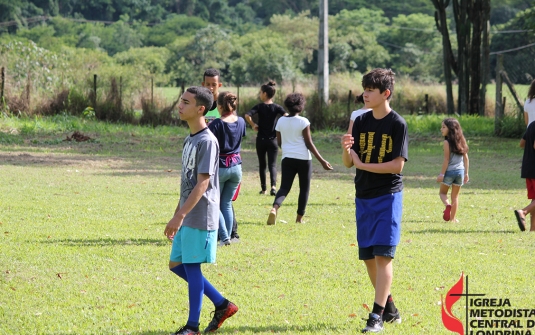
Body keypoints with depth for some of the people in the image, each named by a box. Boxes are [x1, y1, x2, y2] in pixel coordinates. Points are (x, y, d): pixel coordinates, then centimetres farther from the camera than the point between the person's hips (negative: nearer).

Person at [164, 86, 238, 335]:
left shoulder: (207, 141, -15)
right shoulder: (189, 140, 13)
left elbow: (202, 184, -20)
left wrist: (180, 216, -24)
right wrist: (177, 215, 20)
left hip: (200, 218, -9)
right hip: (187, 217, 9)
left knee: (191, 266, -4)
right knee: (176, 264, 12)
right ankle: (222, 305, 20)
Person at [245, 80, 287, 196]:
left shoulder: (259, 107, -5)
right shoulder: (277, 107, -2)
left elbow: (247, 115, -20)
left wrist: (253, 125, -4)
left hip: (261, 139, 0)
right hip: (272, 139, 0)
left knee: (262, 164, 14)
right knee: (272, 164, 1)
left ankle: (263, 189, 17)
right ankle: (273, 186, -21)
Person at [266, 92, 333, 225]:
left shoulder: (281, 121, 4)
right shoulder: (303, 122, -8)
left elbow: (279, 143, 12)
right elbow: (309, 143, -9)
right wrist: (322, 161, -6)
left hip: (287, 159, 3)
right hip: (303, 159, -3)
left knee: (284, 187, 0)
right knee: (304, 188, 11)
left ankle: (275, 208, -28)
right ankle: (299, 217, 14)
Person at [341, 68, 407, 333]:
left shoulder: (397, 124, -9)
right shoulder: (360, 122, 6)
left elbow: (398, 164, -14)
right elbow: (348, 163, 6)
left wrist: (362, 164, -13)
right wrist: (346, 149, -16)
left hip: (388, 195, -6)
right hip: (363, 197, 6)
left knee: (383, 254, -12)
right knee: (368, 257, 9)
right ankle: (390, 309, 24)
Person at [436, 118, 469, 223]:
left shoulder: (447, 142, -12)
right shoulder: (461, 140, 6)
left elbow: (446, 160, -15)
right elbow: (466, 158, 9)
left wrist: (441, 174, -11)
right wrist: (466, 173, 15)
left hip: (449, 171, -5)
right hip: (460, 171, 5)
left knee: (442, 192, 12)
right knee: (455, 196, 14)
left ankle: (447, 205, -17)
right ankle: (452, 218, 14)